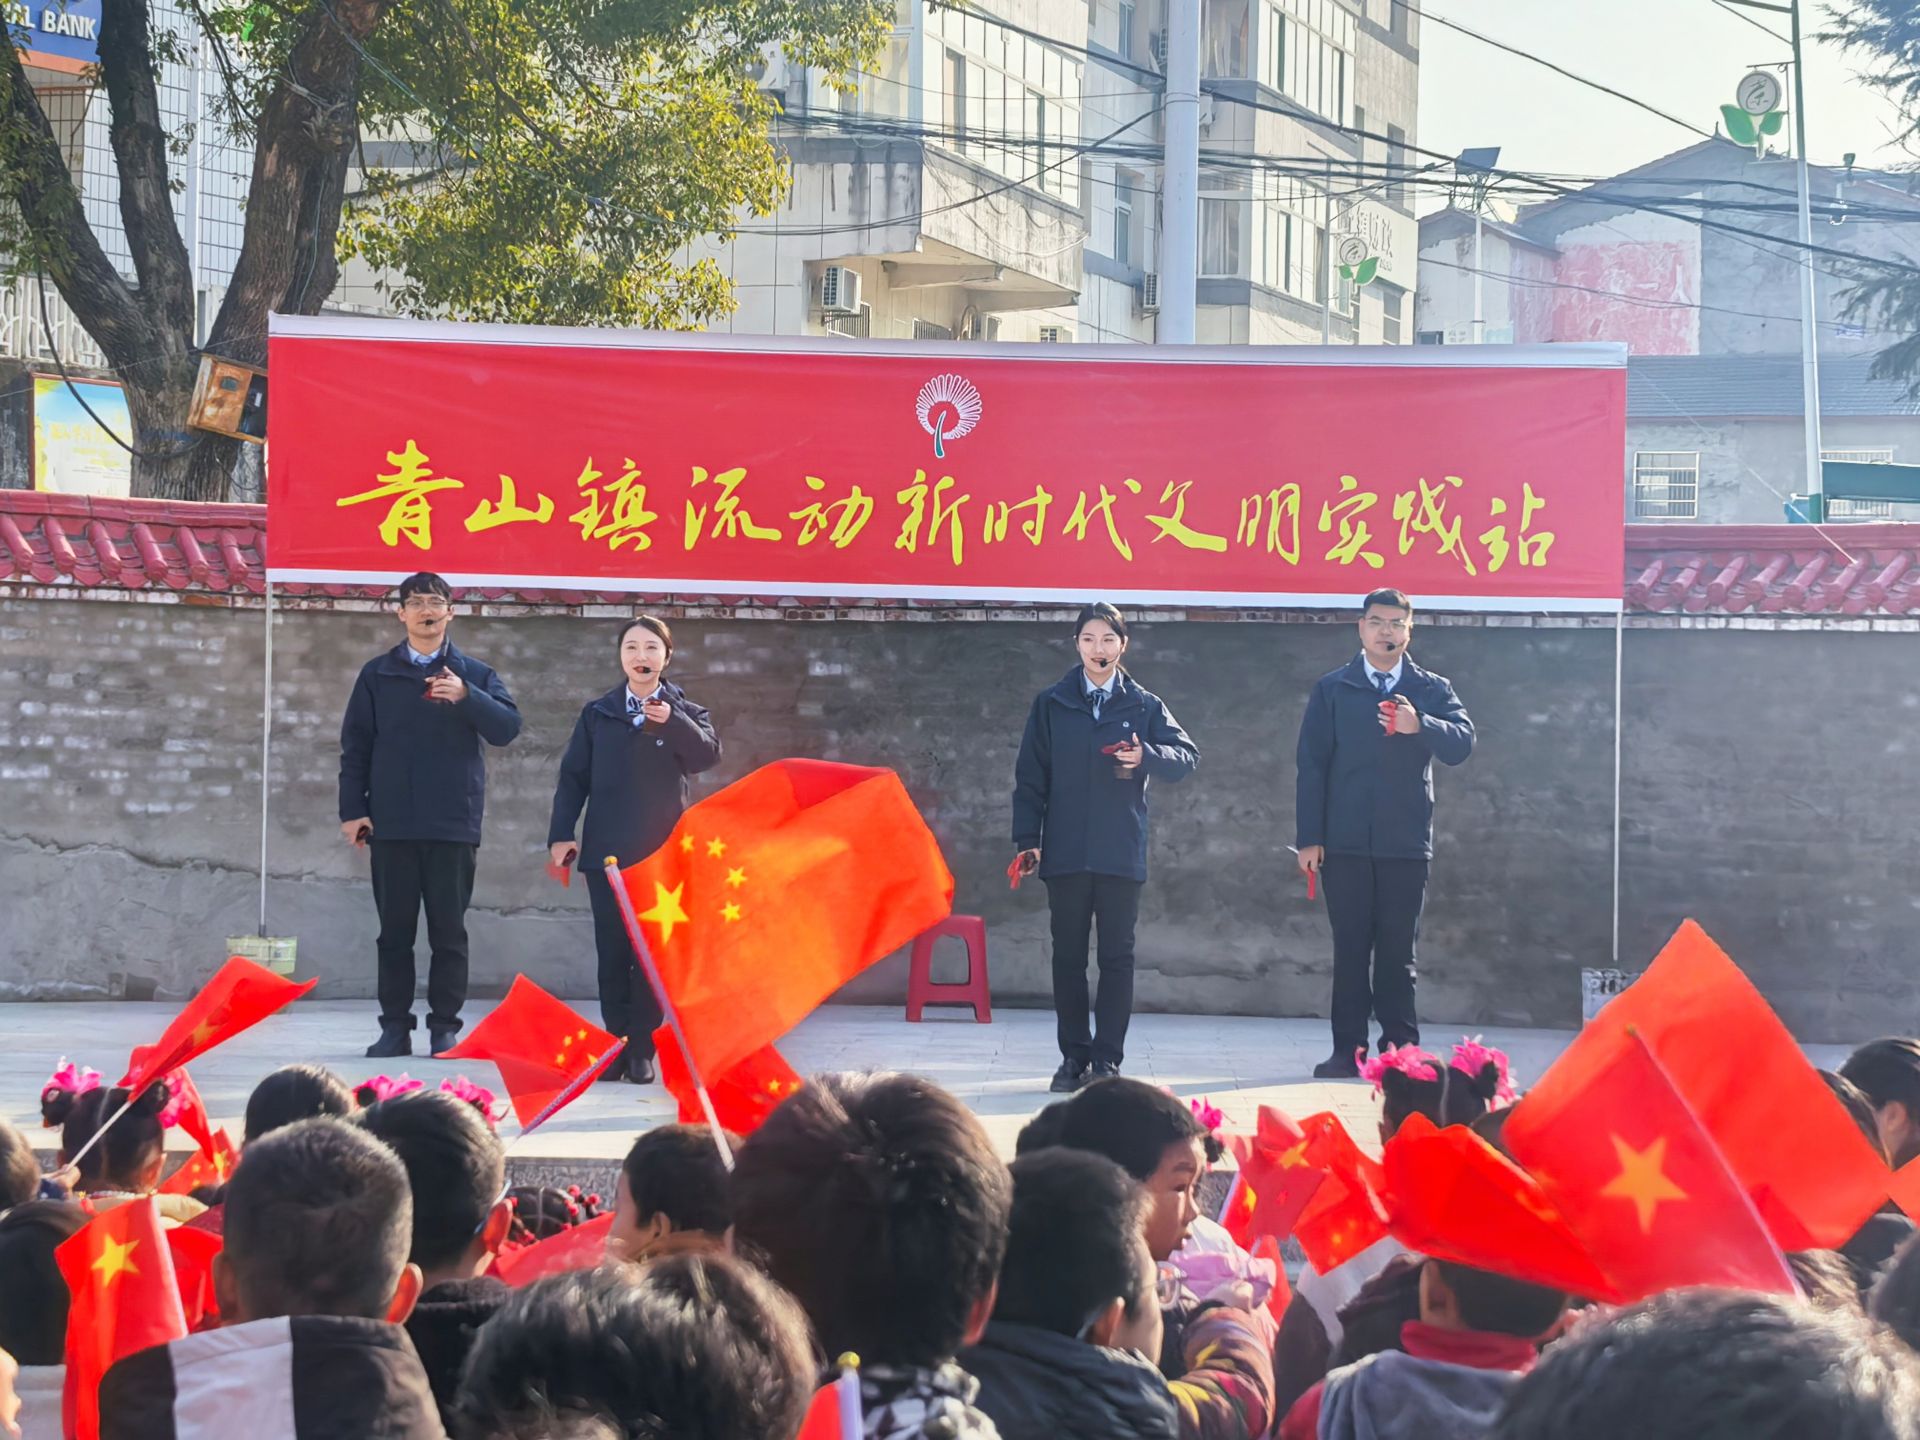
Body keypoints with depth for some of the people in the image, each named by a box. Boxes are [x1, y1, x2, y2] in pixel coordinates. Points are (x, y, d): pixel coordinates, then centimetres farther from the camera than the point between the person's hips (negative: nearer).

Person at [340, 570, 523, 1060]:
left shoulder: (474, 674, 8)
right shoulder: (377, 675, 10)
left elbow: (508, 727, -6)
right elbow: (355, 745, 8)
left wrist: (466, 697, -21)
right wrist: (352, 810, -1)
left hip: (453, 824, -1)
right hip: (392, 826, 1)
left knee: (449, 931, 1)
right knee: (395, 931, 3)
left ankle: (445, 1027, 6)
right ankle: (395, 1027, 7)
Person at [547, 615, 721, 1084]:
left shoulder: (685, 714, 5)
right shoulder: (597, 714, 9)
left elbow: (708, 755, -13)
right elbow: (573, 776, 7)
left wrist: (672, 722, -27)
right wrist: (561, 834, -2)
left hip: (662, 853, -1)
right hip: (606, 852, 1)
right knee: (611, 952, 2)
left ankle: (642, 1050, 3)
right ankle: (616, 1044, 7)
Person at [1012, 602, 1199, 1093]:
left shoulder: (1145, 707, 8)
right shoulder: (1050, 705, 9)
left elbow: (1187, 755, -1)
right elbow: (1030, 776, 7)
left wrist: (1146, 756, -21)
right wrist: (1027, 839, -1)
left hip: (1122, 854, -1)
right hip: (1065, 853, 1)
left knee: (1117, 958, -1)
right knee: (1068, 958, 3)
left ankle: (1107, 1060, 3)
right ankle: (1074, 1057, 10)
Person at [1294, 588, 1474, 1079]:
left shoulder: (1432, 690, 9)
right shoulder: (1331, 689, 8)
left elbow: (1461, 744, -7)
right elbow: (1311, 764, 4)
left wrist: (1419, 726, -27)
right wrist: (1309, 837, -4)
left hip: (1406, 843, 0)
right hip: (1345, 843, 0)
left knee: (1398, 951, 1)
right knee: (1350, 948, 0)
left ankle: (1401, 1050, 4)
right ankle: (1348, 1050, 3)